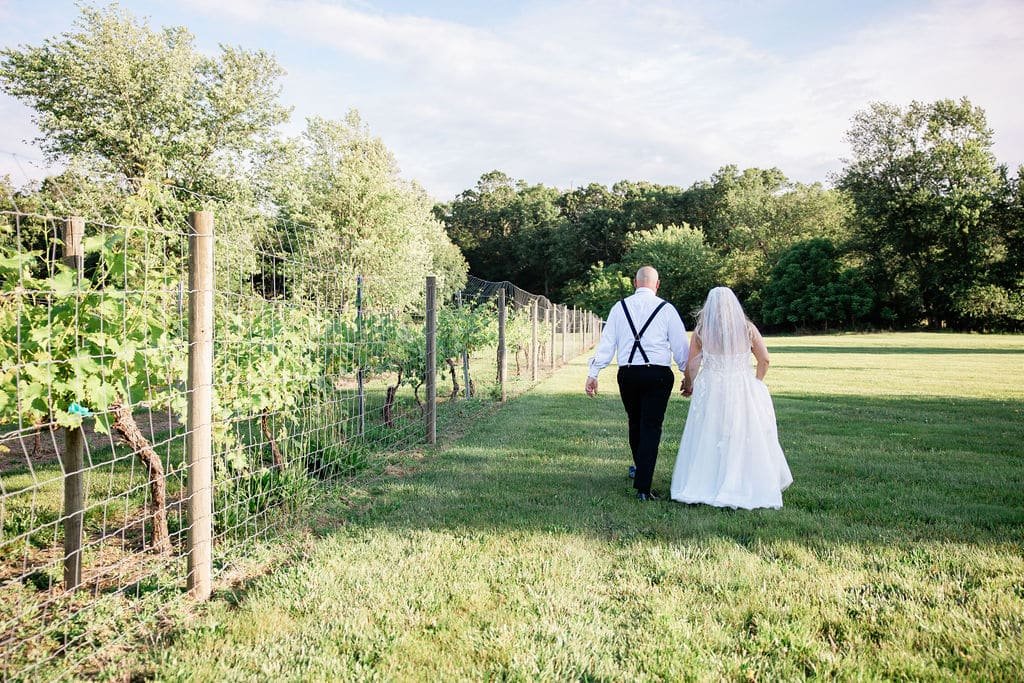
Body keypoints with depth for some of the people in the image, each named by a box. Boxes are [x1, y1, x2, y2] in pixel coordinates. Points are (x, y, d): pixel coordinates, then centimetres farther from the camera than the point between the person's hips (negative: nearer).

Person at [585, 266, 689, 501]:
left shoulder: (620, 307, 5)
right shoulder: (666, 309, 0)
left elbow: (606, 342, 2)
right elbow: (681, 346, 3)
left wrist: (593, 373, 4)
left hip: (627, 374, 3)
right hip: (658, 375, -3)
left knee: (635, 423, 21)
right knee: (651, 427, 0)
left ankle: (640, 468, 44)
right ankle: (643, 487, -4)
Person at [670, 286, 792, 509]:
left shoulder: (700, 331, -2)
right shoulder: (747, 328, -1)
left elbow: (691, 366, -1)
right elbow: (764, 360, 2)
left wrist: (689, 385, 17)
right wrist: (756, 383, 18)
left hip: (710, 391, 0)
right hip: (743, 391, 0)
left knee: (708, 441, 8)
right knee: (745, 439, 10)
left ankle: (702, 487, 12)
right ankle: (747, 487, 16)